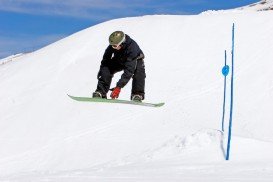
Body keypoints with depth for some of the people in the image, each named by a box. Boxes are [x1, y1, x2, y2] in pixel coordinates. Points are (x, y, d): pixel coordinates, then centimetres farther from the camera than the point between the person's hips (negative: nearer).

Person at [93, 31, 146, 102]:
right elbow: (105, 61, -14)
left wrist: (119, 86, -50)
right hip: (119, 60, 3)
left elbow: (129, 70, -46)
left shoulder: (132, 47, -43)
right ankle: (101, 92, -15)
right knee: (106, 68, -22)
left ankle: (137, 94, -25)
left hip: (135, 60, -3)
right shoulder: (112, 46, -30)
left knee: (139, 71, -35)